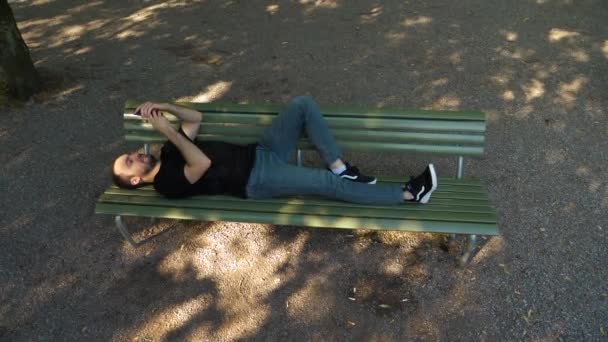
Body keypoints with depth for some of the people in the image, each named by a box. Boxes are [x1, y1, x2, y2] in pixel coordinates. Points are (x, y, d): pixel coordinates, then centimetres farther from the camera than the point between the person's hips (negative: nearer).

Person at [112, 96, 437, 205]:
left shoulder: (169, 154, 18)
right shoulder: (169, 183, -7)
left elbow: (196, 117, 17)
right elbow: (203, 163, -25)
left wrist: (162, 106, 1)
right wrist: (166, 129, -21)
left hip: (260, 153, 8)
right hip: (257, 180, -8)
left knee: (303, 104, -9)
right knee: (327, 184, -25)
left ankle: (342, 169, -6)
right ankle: (409, 193, -13)